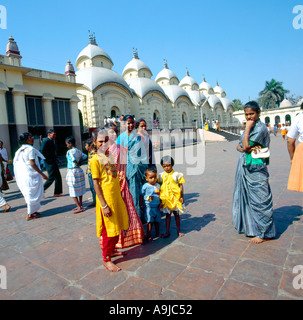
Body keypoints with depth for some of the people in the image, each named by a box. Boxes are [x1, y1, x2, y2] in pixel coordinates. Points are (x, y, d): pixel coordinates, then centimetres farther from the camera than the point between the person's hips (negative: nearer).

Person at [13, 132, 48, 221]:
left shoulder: (20, 150, 11)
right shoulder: (30, 149, -14)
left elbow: (15, 162, 14)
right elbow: (32, 164, -19)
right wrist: (42, 174, -16)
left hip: (21, 175, 9)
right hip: (31, 175, -9)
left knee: (28, 194, 19)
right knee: (33, 194, 2)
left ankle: (33, 211, 30)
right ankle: (30, 214, 8)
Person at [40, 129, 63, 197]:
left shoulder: (52, 141, 16)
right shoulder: (46, 141, -13)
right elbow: (43, 152, -20)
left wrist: (57, 160, 16)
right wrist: (48, 160, -17)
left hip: (53, 162, 10)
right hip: (49, 163, -10)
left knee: (58, 177, 9)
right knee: (51, 178, -7)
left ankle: (57, 193, 15)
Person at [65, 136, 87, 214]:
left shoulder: (70, 151, -15)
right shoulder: (78, 151, 7)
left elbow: (74, 160, -28)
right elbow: (85, 157, 12)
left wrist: (77, 164, -10)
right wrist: (79, 162, 6)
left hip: (72, 172, -8)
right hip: (79, 171, 8)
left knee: (73, 190, 1)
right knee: (80, 189, 15)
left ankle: (79, 207, 4)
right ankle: (80, 205, 25)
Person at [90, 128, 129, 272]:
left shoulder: (111, 156, 8)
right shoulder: (95, 159, -13)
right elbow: (96, 184, -15)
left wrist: (120, 196, 14)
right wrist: (104, 205, -17)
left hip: (117, 197, 7)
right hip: (106, 199, -7)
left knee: (117, 227, 18)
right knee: (108, 230, 4)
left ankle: (112, 250, 39)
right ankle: (106, 260, 21)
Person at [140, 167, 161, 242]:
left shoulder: (158, 185, 4)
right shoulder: (145, 186, -10)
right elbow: (141, 196, -3)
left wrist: (160, 203, 4)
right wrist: (141, 205, -3)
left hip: (157, 207, 5)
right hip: (149, 207, -5)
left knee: (157, 221, 15)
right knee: (150, 222, -1)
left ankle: (157, 233, 35)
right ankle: (149, 236, 11)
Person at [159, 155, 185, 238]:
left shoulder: (176, 174, -8)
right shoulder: (161, 175, -1)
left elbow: (181, 186, -3)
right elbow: (161, 186, 6)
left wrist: (181, 197, -5)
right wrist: (161, 198, 5)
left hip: (175, 198, -2)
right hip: (166, 198, 2)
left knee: (176, 214, 13)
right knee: (168, 215, 12)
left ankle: (178, 231, 29)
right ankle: (167, 232, 23)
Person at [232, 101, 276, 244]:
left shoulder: (261, 127, -13)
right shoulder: (250, 127, 14)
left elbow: (246, 146, -20)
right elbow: (239, 147, 8)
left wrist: (247, 128, -13)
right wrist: (250, 148, -13)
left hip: (256, 169, -9)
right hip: (245, 168, 9)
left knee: (258, 199, -1)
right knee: (247, 196, 16)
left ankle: (264, 233, 13)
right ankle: (248, 225, 33)